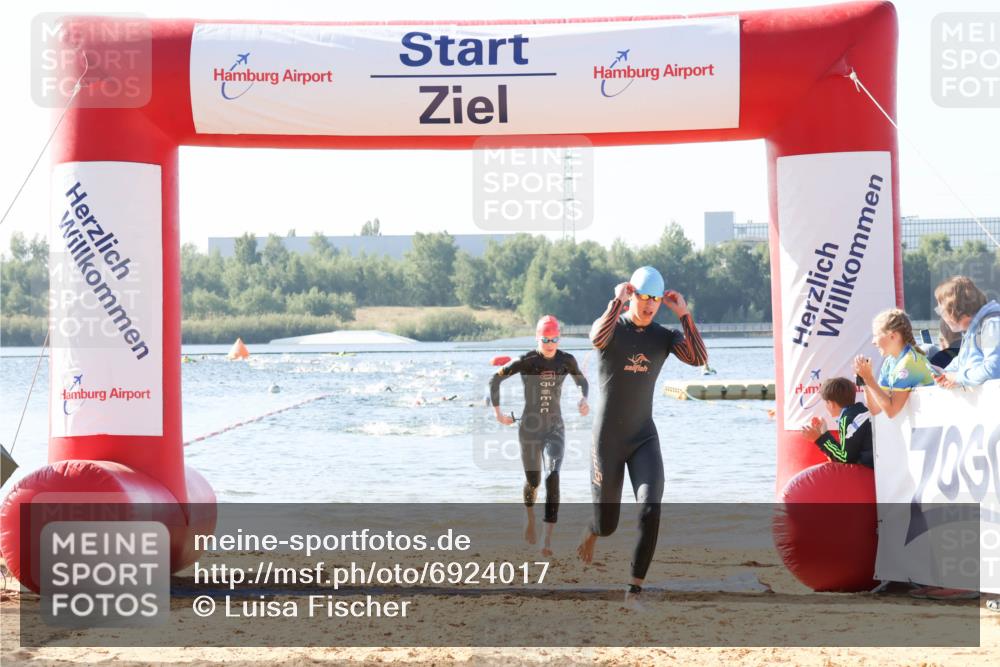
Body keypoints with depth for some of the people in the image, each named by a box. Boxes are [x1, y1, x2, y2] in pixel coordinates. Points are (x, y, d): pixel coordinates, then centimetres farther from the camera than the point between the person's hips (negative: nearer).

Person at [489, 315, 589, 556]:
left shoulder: (567, 360, -4)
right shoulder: (525, 362, -11)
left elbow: (582, 381, 16)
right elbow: (494, 380, -2)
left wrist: (583, 399, -4)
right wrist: (497, 412, -3)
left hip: (555, 428, 0)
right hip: (529, 427, 0)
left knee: (552, 477, -21)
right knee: (533, 481, 12)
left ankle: (548, 539, -24)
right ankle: (530, 517, 49)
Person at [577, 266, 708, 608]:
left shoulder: (664, 336, 2)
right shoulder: (612, 327, -7)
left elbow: (699, 359, -15)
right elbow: (598, 339, -33)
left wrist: (683, 314, -16)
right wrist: (617, 300, -26)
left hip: (644, 438, 2)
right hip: (607, 439, -2)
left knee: (650, 510, -21)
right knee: (608, 524, 8)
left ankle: (634, 590, -13)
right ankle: (591, 532, 49)